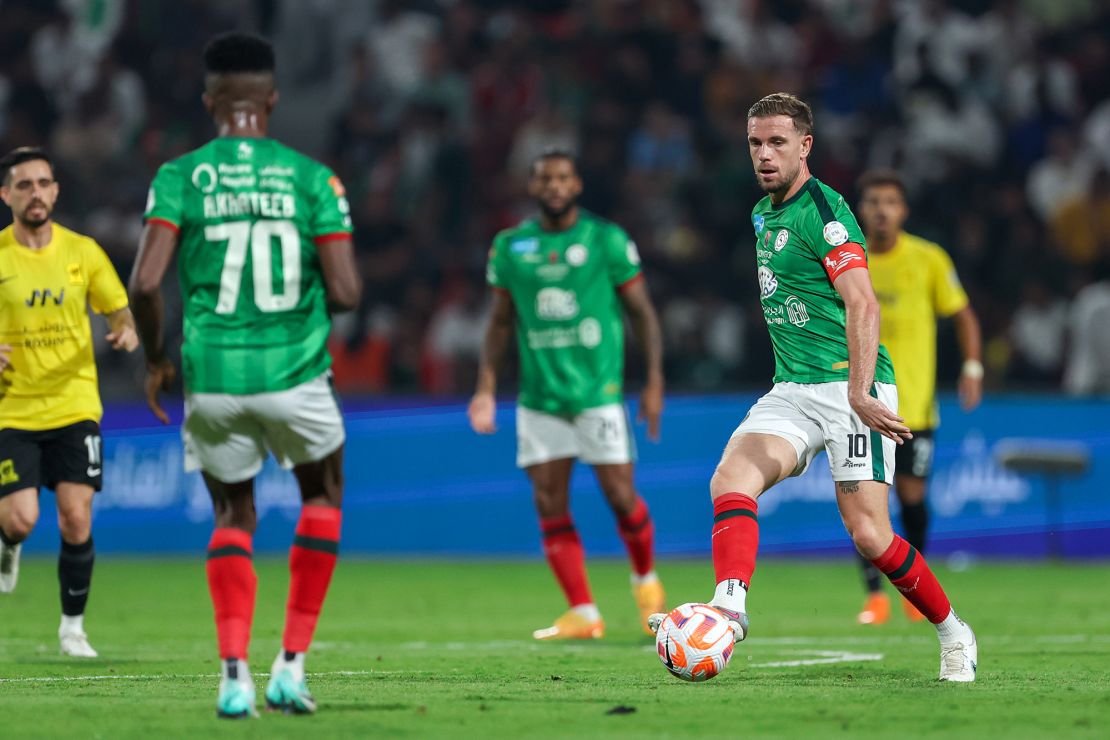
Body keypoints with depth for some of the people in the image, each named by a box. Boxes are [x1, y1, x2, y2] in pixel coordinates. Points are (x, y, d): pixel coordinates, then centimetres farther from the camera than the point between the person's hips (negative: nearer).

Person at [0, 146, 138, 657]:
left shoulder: (82, 251, 3)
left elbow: (119, 311, 11)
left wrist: (127, 331, -12)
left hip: (74, 407, 1)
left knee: (76, 519, -7)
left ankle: (72, 628, 11)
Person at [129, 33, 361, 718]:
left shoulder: (180, 178, -2)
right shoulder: (313, 179, -2)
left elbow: (146, 283, -10)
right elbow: (345, 292, -6)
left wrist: (154, 358, 6)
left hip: (211, 376, 1)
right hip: (294, 372, -1)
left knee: (234, 515, 20)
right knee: (323, 495, 24)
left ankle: (235, 673, 3)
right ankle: (292, 664, 16)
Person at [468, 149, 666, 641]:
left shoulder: (607, 240, -1)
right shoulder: (510, 246, 8)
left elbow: (641, 311, 3)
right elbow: (500, 321, 15)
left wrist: (654, 381, -2)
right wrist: (486, 387, 7)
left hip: (598, 391, -3)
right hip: (539, 396, 3)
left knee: (620, 495, -5)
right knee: (550, 504, -4)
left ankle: (645, 578, 24)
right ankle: (583, 614, 1)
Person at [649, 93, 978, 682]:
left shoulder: (824, 211, -13)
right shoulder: (762, 214, 15)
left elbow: (862, 305, -24)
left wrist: (859, 392, -36)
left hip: (850, 388, -7)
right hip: (792, 391, 7)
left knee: (868, 533, -9)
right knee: (730, 477, -20)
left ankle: (953, 634, 12)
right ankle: (729, 608, -34)